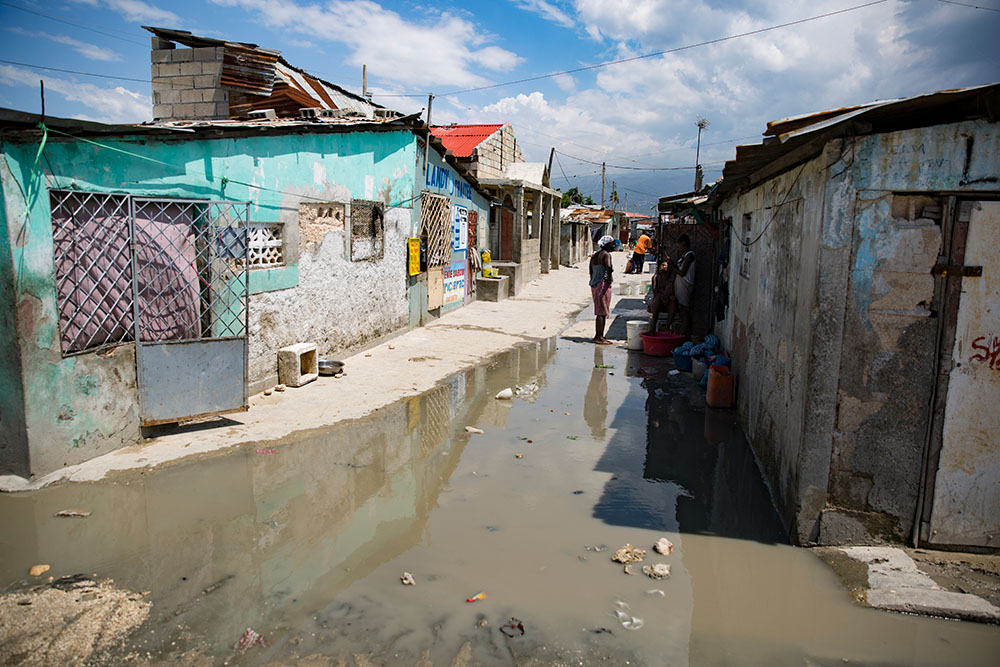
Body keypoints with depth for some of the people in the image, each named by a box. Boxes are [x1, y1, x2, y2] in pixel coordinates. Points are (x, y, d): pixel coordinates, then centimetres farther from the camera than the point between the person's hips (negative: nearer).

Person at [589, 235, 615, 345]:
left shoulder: (594, 255, 15)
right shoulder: (606, 254, -11)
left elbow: (591, 271, 18)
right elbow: (608, 267, -30)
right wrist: (609, 279, -19)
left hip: (594, 285, 8)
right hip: (603, 285, -8)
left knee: (600, 312, 16)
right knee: (603, 312, -3)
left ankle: (598, 336, 22)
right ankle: (599, 337, -1)